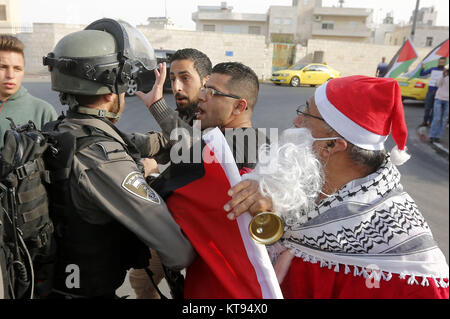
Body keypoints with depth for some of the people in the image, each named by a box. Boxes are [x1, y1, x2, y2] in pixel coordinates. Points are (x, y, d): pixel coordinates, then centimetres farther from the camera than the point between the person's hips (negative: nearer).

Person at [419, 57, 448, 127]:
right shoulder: (433, 69, 9)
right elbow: (422, 74, 10)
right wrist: (423, 68, -9)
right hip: (430, 91, 1)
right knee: (427, 107, 1)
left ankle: (431, 122, 10)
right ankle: (425, 122, 6)